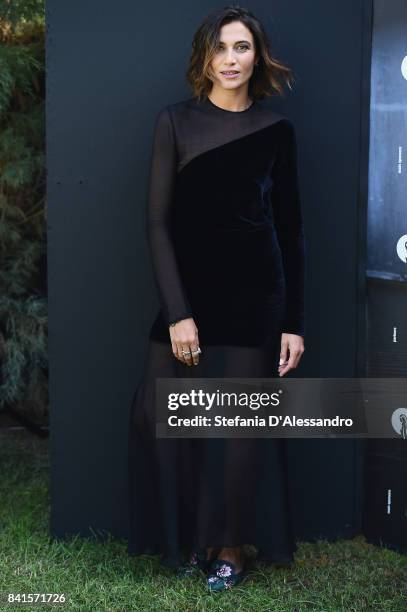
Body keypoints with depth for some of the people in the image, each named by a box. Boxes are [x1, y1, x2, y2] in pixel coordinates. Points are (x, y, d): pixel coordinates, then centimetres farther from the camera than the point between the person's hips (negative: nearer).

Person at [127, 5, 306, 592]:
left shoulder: (277, 130, 4)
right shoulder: (176, 121, 1)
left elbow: (292, 229, 6)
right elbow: (159, 221, -3)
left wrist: (294, 322, 0)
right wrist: (177, 312, -11)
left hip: (255, 293, 0)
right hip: (188, 289, 0)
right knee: (161, 412, -5)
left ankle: (232, 545, 20)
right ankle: (187, 537, 15)